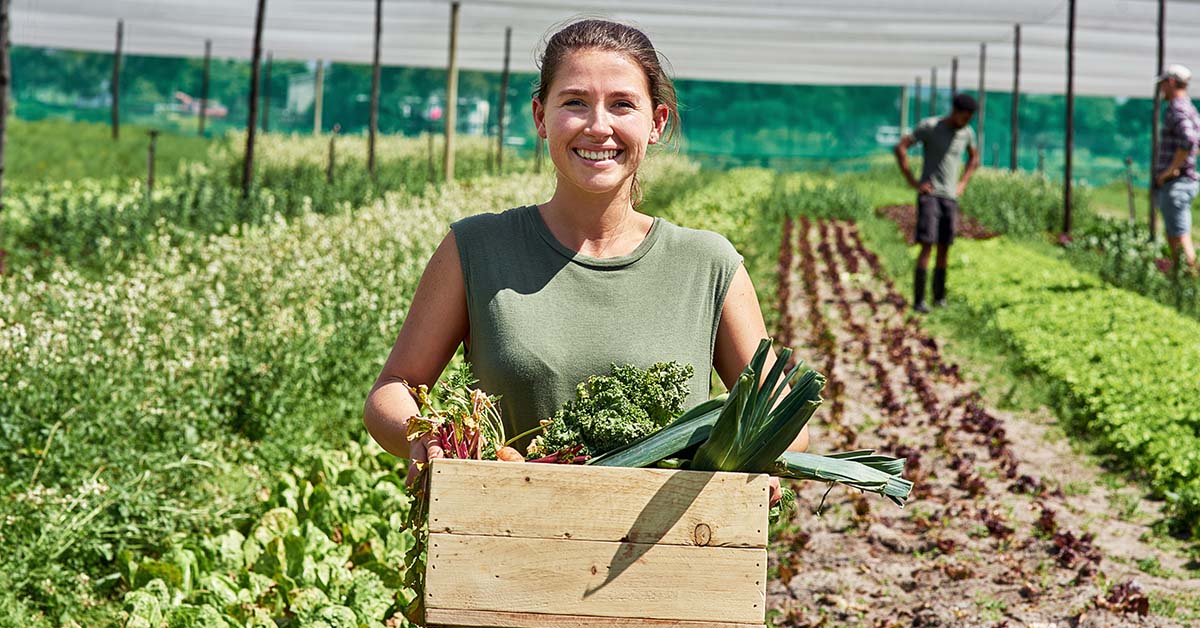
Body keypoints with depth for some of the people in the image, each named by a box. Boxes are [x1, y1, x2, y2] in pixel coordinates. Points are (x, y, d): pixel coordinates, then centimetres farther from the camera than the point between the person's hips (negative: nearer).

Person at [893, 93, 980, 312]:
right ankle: (918, 300, -13)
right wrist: (913, 182, -14)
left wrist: (962, 184, 12)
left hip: (950, 198, 5)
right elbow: (900, 148, -12)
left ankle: (939, 296, 15)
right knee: (927, 245, -13)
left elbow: (974, 158, 25)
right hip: (929, 195, -5)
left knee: (944, 247, 5)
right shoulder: (929, 126, -9)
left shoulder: (967, 132, 7)